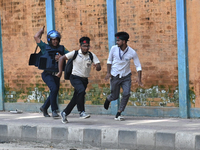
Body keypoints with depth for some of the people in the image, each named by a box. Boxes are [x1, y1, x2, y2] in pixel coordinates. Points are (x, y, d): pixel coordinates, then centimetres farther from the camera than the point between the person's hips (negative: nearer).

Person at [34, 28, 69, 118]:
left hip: (56, 75, 5)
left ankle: (44, 107, 37)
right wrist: (41, 31, 10)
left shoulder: (61, 49, 7)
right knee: (54, 89, -25)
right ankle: (54, 111, -17)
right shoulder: (45, 47, -2)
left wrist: (61, 57, -17)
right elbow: (36, 37, -8)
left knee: (54, 93, 12)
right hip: (47, 74, -5)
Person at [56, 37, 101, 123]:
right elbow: (62, 59, -2)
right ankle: (81, 112, -26)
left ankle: (64, 113, 26)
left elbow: (99, 67, -8)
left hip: (84, 80, 4)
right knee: (81, 91, -31)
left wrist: (97, 67, -33)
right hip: (75, 77, -4)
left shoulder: (92, 55, 0)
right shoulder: (75, 53, -6)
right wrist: (60, 71, -8)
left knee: (76, 98, 8)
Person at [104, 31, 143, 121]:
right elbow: (109, 61, 5)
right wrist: (108, 72, -4)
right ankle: (108, 99, 44)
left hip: (126, 76, 0)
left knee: (126, 93, -18)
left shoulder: (132, 52, -14)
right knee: (114, 96, 4)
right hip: (115, 76, 0)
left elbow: (138, 66, -6)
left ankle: (118, 114, -7)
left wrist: (139, 78, -16)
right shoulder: (114, 49, -10)